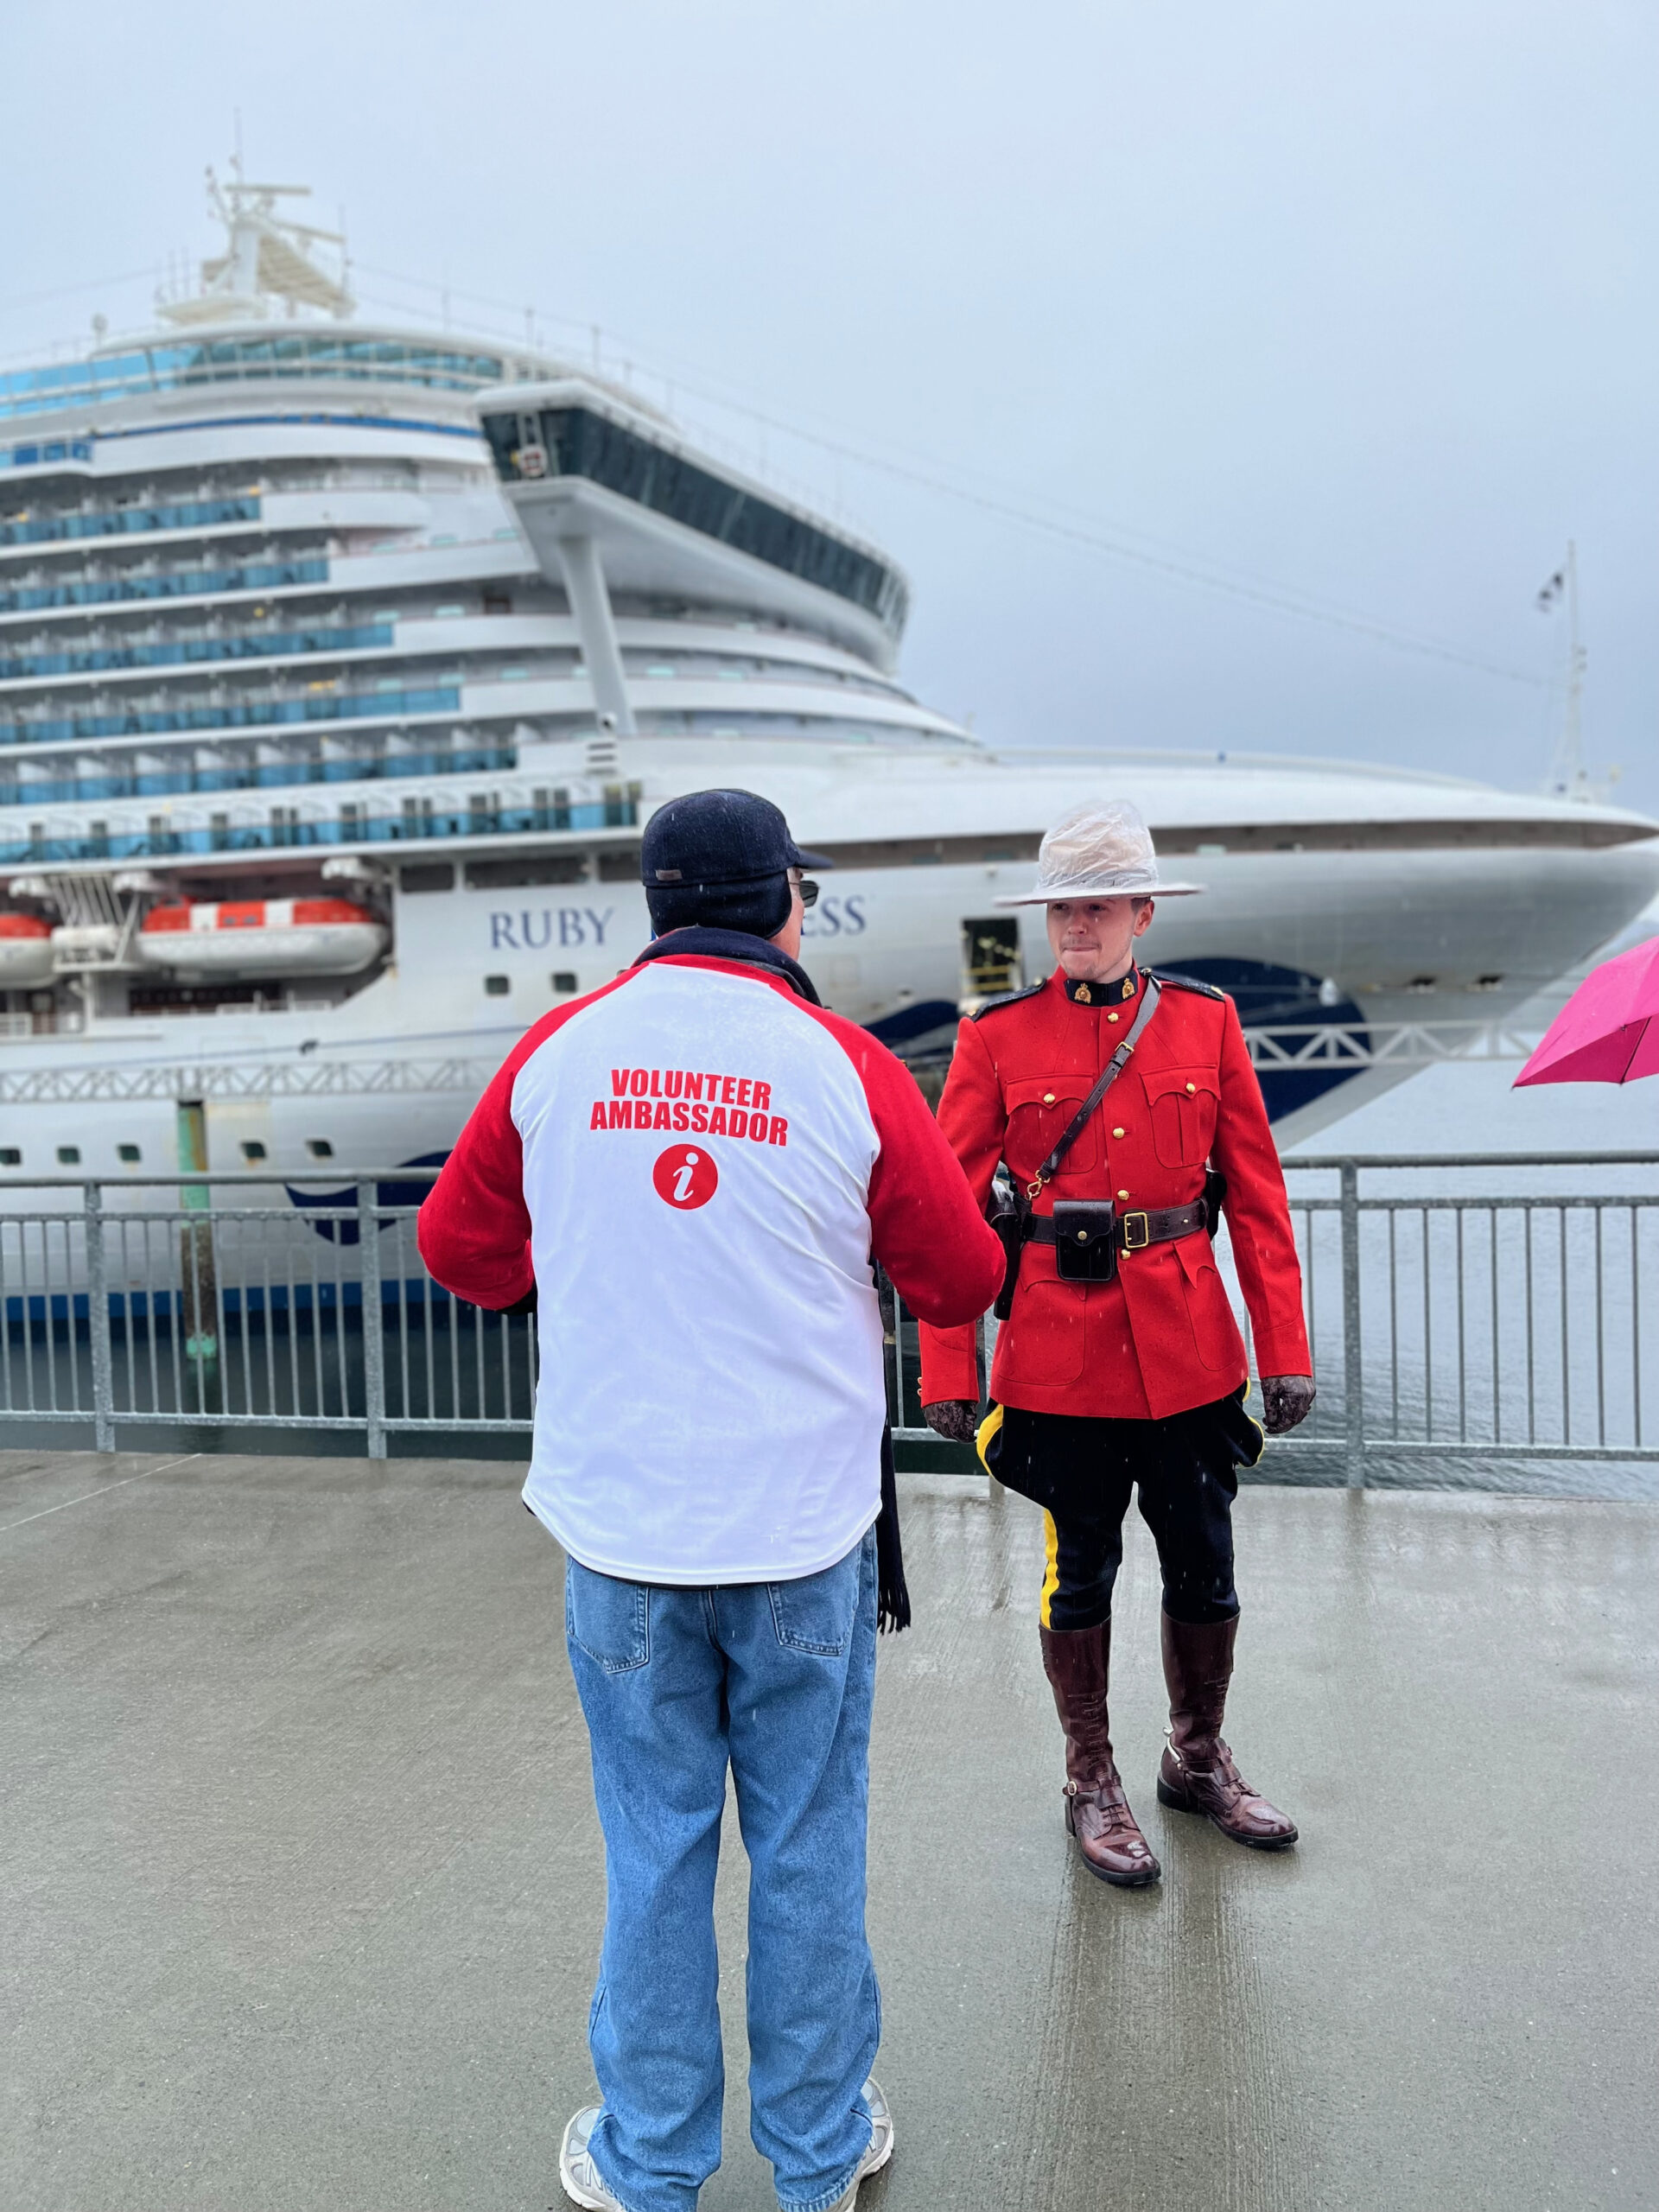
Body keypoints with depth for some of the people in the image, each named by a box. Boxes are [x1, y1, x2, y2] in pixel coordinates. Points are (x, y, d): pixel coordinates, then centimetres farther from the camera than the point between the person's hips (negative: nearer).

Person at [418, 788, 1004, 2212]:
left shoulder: (558, 1053, -3)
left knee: (655, 1850, 16)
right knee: (807, 1845, 15)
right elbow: (961, 1280, 1)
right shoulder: (848, 1066, -8)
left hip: (620, 1526, 1)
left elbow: (462, 1248, 9)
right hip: (806, 1525, -1)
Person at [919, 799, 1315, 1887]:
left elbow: (1257, 1194, 4)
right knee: (1080, 1570, 10)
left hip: (1190, 1346, 2)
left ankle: (1200, 1759, 37)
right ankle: (1093, 1784, 30)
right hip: (1058, 1354, -2)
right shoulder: (997, 1034, -3)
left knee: (1205, 1567, 13)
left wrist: (1285, 1348, 0)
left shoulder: (1206, 1019, 3)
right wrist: (947, 1370, -6)